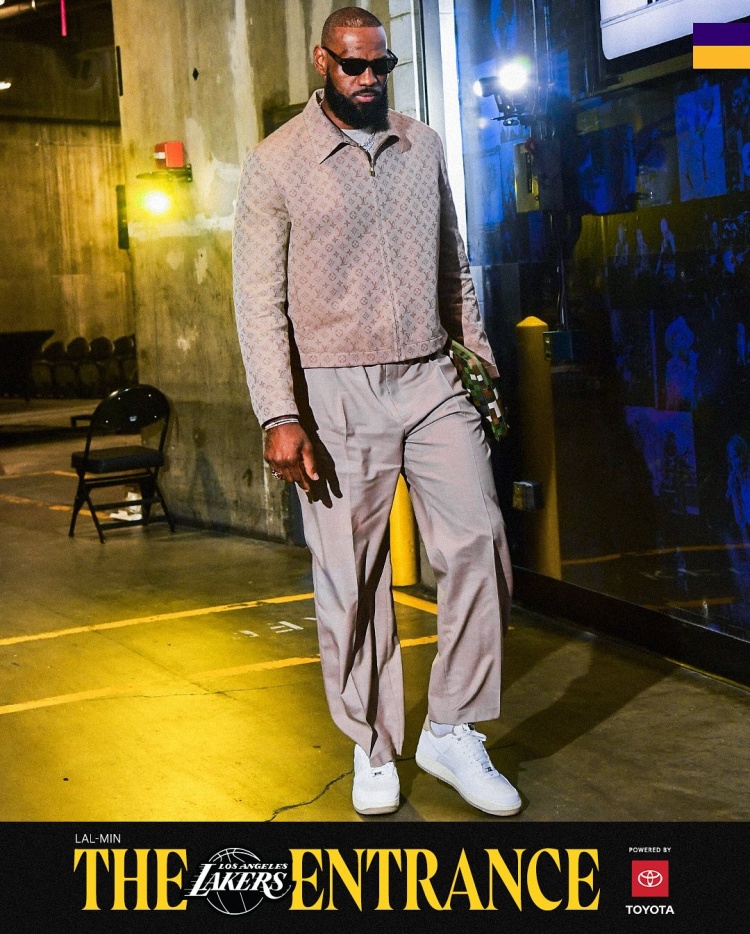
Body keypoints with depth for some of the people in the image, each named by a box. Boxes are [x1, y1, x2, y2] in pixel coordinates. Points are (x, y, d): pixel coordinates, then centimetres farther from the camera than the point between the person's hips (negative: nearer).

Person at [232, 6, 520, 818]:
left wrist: (479, 355, 13)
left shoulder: (423, 146, 11)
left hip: (432, 383, 4)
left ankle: (452, 733, 11)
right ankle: (372, 747, 19)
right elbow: (258, 299, -7)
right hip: (338, 394, -3)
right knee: (350, 578, 2)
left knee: (478, 545, -3)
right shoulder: (276, 162, -2)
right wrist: (279, 416, -14)